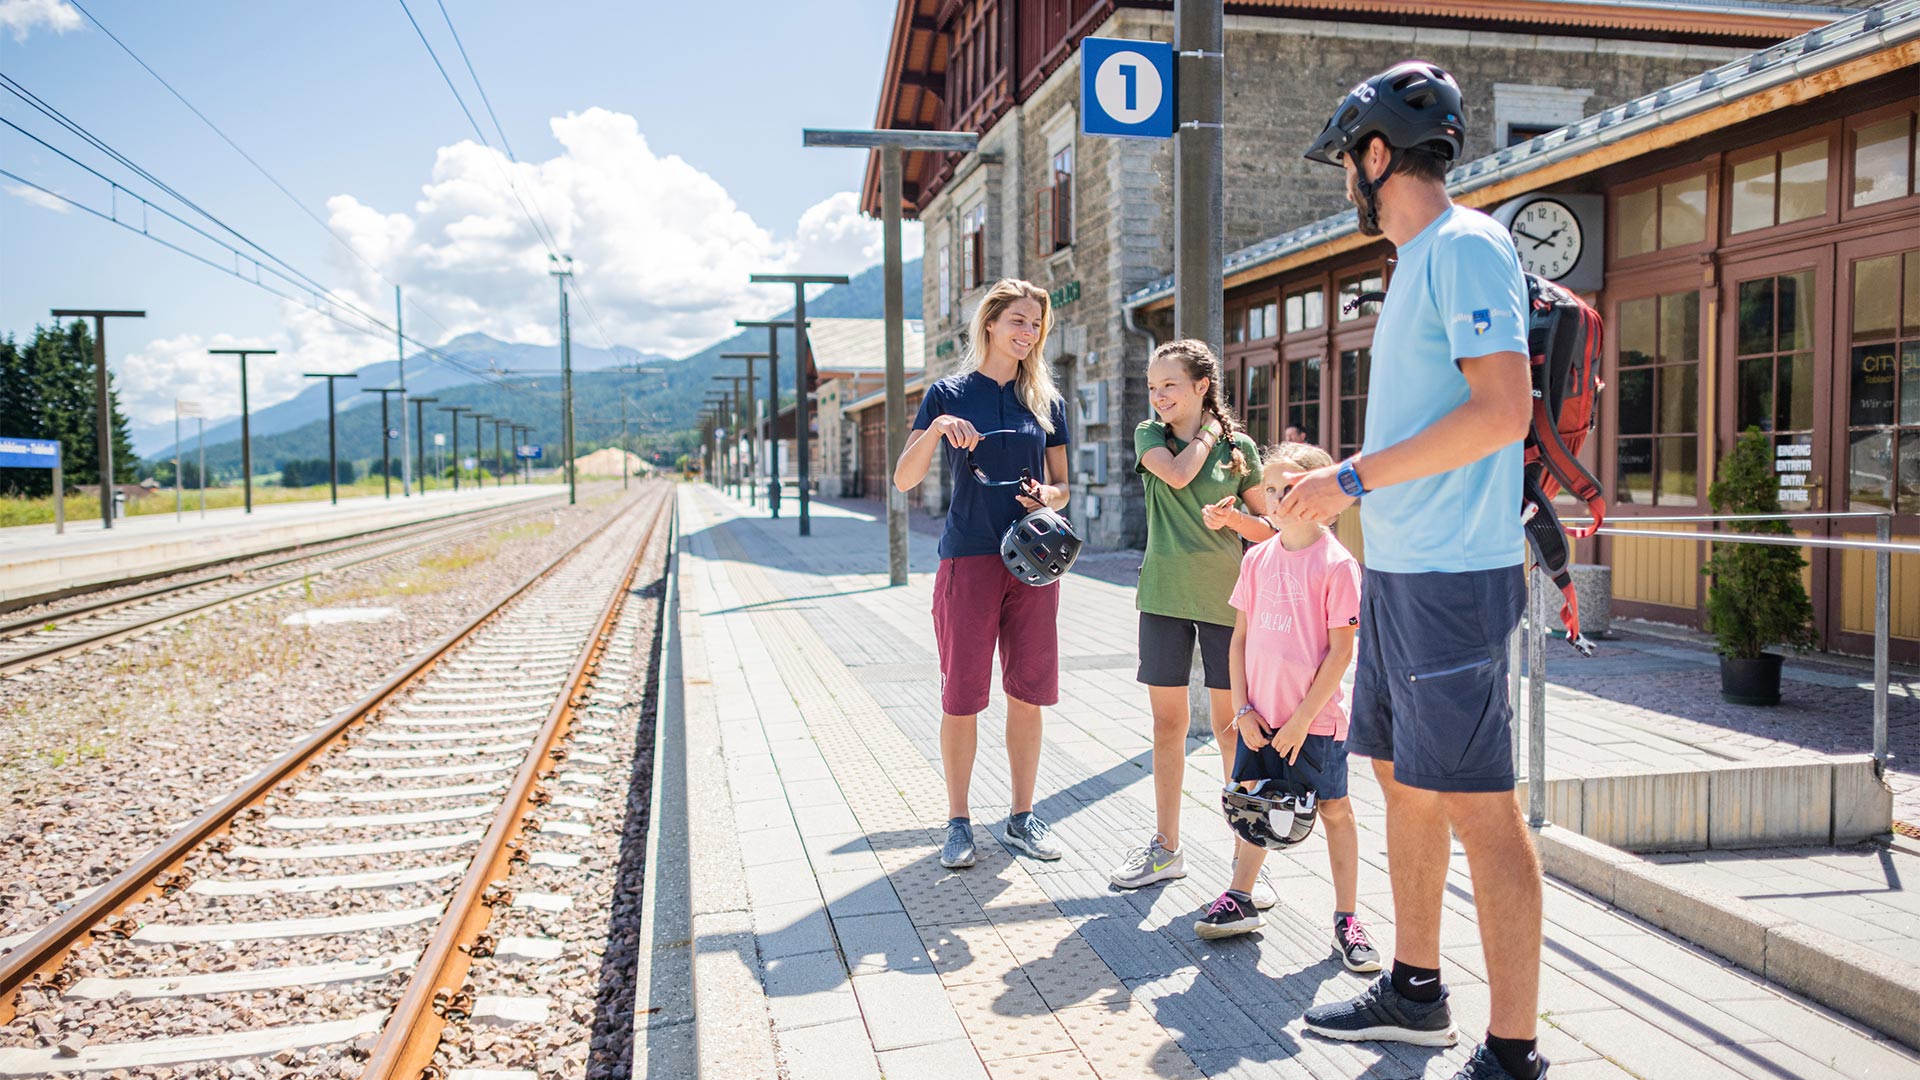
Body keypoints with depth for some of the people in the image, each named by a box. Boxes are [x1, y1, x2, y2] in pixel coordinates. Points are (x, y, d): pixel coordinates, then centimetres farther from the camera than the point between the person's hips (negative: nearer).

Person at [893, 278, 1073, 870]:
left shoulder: (1046, 400, 12)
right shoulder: (949, 394, 3)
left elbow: (1062, 484, 17)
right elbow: (904, 479, -3)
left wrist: (1048, 498, -6)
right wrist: (937, 428, -19)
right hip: (969, 556, -3)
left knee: (1028, 693, 6)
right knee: (961, 695, -1)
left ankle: (1021, 817, 19)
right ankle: (958, 822, 13)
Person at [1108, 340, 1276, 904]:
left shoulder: (1239, 447, 2)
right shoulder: (1149, 434, 6)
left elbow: (1270, 529, 5)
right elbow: (1177, 474, -16)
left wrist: (1232, 518, -13)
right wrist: (1209, 429, -2)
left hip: (1226, 598, -2)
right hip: (1165, 596, 2)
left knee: (1231, 726, 1)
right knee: (1167, 724, 8)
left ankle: (1247, 854, 11)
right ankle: (1166, 847, 20)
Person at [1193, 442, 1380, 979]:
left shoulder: (1336, 563, -11)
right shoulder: (1258, 558, 5)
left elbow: (1340, 652, -12)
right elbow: (1240, 637, 8)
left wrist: (1302, 718, -14)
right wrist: (1244, 707, 0)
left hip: (1316, 717, -5)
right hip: (1262, 715, 5)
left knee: (1334, 810, 5)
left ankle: (1347, 920, 16)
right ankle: (1240, 899, 30)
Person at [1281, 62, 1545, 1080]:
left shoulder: (1466, 245, -10)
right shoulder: (1417, 261, 19)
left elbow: (1501, 410, -21)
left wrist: (1352, 478, -18)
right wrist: (1327, 485, 22)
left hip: (1452, 576, -10)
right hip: (1396, 571, 10)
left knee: (1477, 805, -5)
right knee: (1402, 779, 16)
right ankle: (1415, 992, 30)